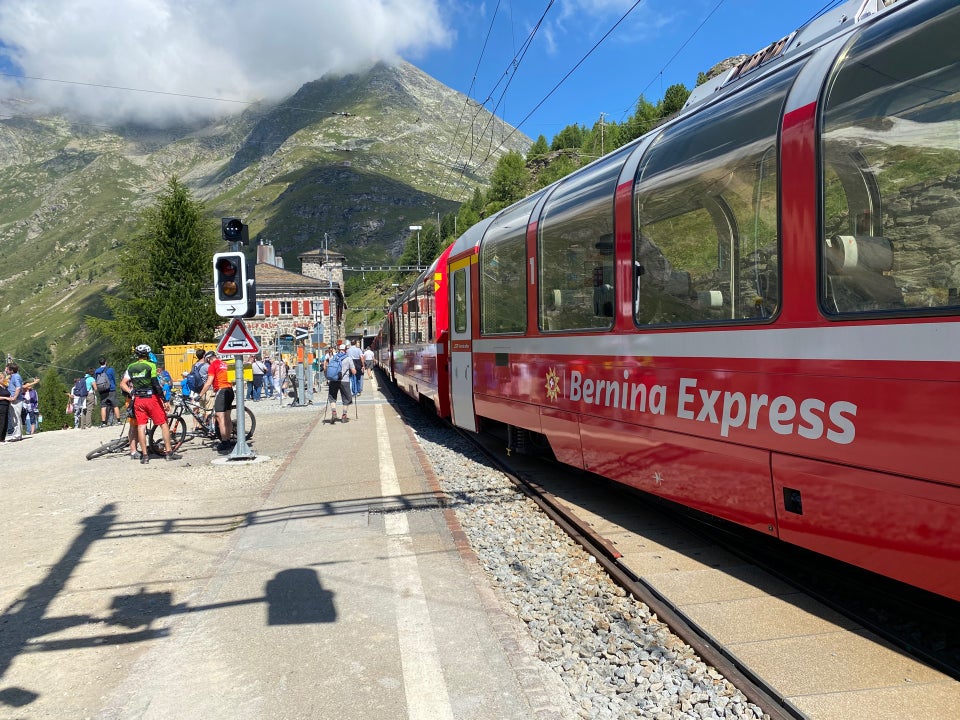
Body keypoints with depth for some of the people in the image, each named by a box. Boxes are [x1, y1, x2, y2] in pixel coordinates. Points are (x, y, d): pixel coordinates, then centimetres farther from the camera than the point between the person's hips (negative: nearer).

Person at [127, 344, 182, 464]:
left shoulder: (130, 367, 7)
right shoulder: (150, 365, -7)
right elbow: (156, 384, -14)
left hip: (138, 400, 4)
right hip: (152, 398, -4)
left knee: (141, 426, 4)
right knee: (163, 424, 5)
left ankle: (144, 456, 4)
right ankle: (168, 452, 4)